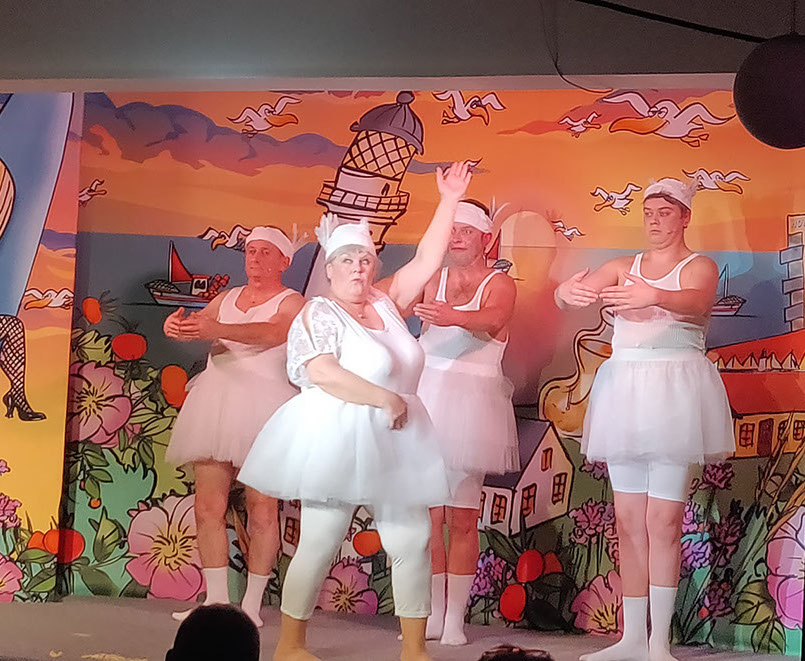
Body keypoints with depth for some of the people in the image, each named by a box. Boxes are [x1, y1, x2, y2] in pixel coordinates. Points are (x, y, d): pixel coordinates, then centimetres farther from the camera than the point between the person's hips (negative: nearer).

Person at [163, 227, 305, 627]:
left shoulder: (291, 303, 2)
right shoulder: (228, 298, 20)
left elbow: (271, 334, -19)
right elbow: (197, 323, 8)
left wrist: (215, 329, -32)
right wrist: (177, 325, -17)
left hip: (263, 405, -5)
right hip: (216, 402, 5)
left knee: (262, 508, -5)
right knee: (208, 506, -1)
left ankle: (252, 604, 0)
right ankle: (216, 599, 5)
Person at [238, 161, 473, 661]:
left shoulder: (386, 304, 13)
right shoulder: (319, 315, -6)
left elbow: (427, 261, 13)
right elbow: (322, 373, -20)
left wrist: (449, 202, 9)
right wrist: (386, 399, -18)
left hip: (394, 442, 7)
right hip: (336, 438, -7)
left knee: (413, 541, 3)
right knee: (320, 543, -4)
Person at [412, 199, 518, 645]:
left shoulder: (500, 285, 0)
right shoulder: (432, 282, 13)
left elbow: (490, 319, -22)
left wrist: (452, 317, -42)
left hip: (471, 400, -3)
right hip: (426, 395, 3)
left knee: (462, 519, -2)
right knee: (428, 515, 2)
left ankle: (455, 617, 6)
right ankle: (433, 613, 11)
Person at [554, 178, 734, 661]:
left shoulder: (700, 267, 3)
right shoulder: (622, 268, 15)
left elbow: (695, 301, -21)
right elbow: (574, 293, -3)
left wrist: (654, 297, -42)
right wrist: (568, 292, -28)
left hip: (675, 391, -4)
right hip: (624, 390, 5)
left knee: (664, 520, -8)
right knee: (628, 520, 5)